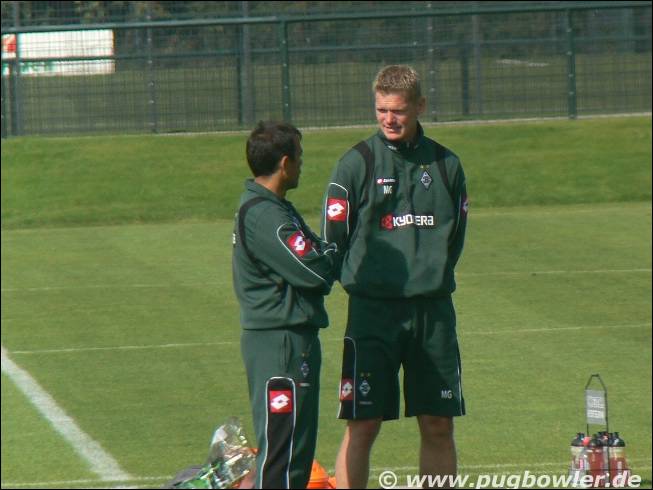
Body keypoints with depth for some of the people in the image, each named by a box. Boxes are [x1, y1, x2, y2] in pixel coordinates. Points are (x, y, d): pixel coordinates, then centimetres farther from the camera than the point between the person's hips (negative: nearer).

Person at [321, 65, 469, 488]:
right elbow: (333, 240, 0)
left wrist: (432, 275, 9)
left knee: (439, 426, 6)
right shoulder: (357, 164, -3)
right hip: (373, 311, -3)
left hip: (434, 310, 3)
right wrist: (367, 280, 2)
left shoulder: (445, 164, 7)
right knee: (363, 425, -4)